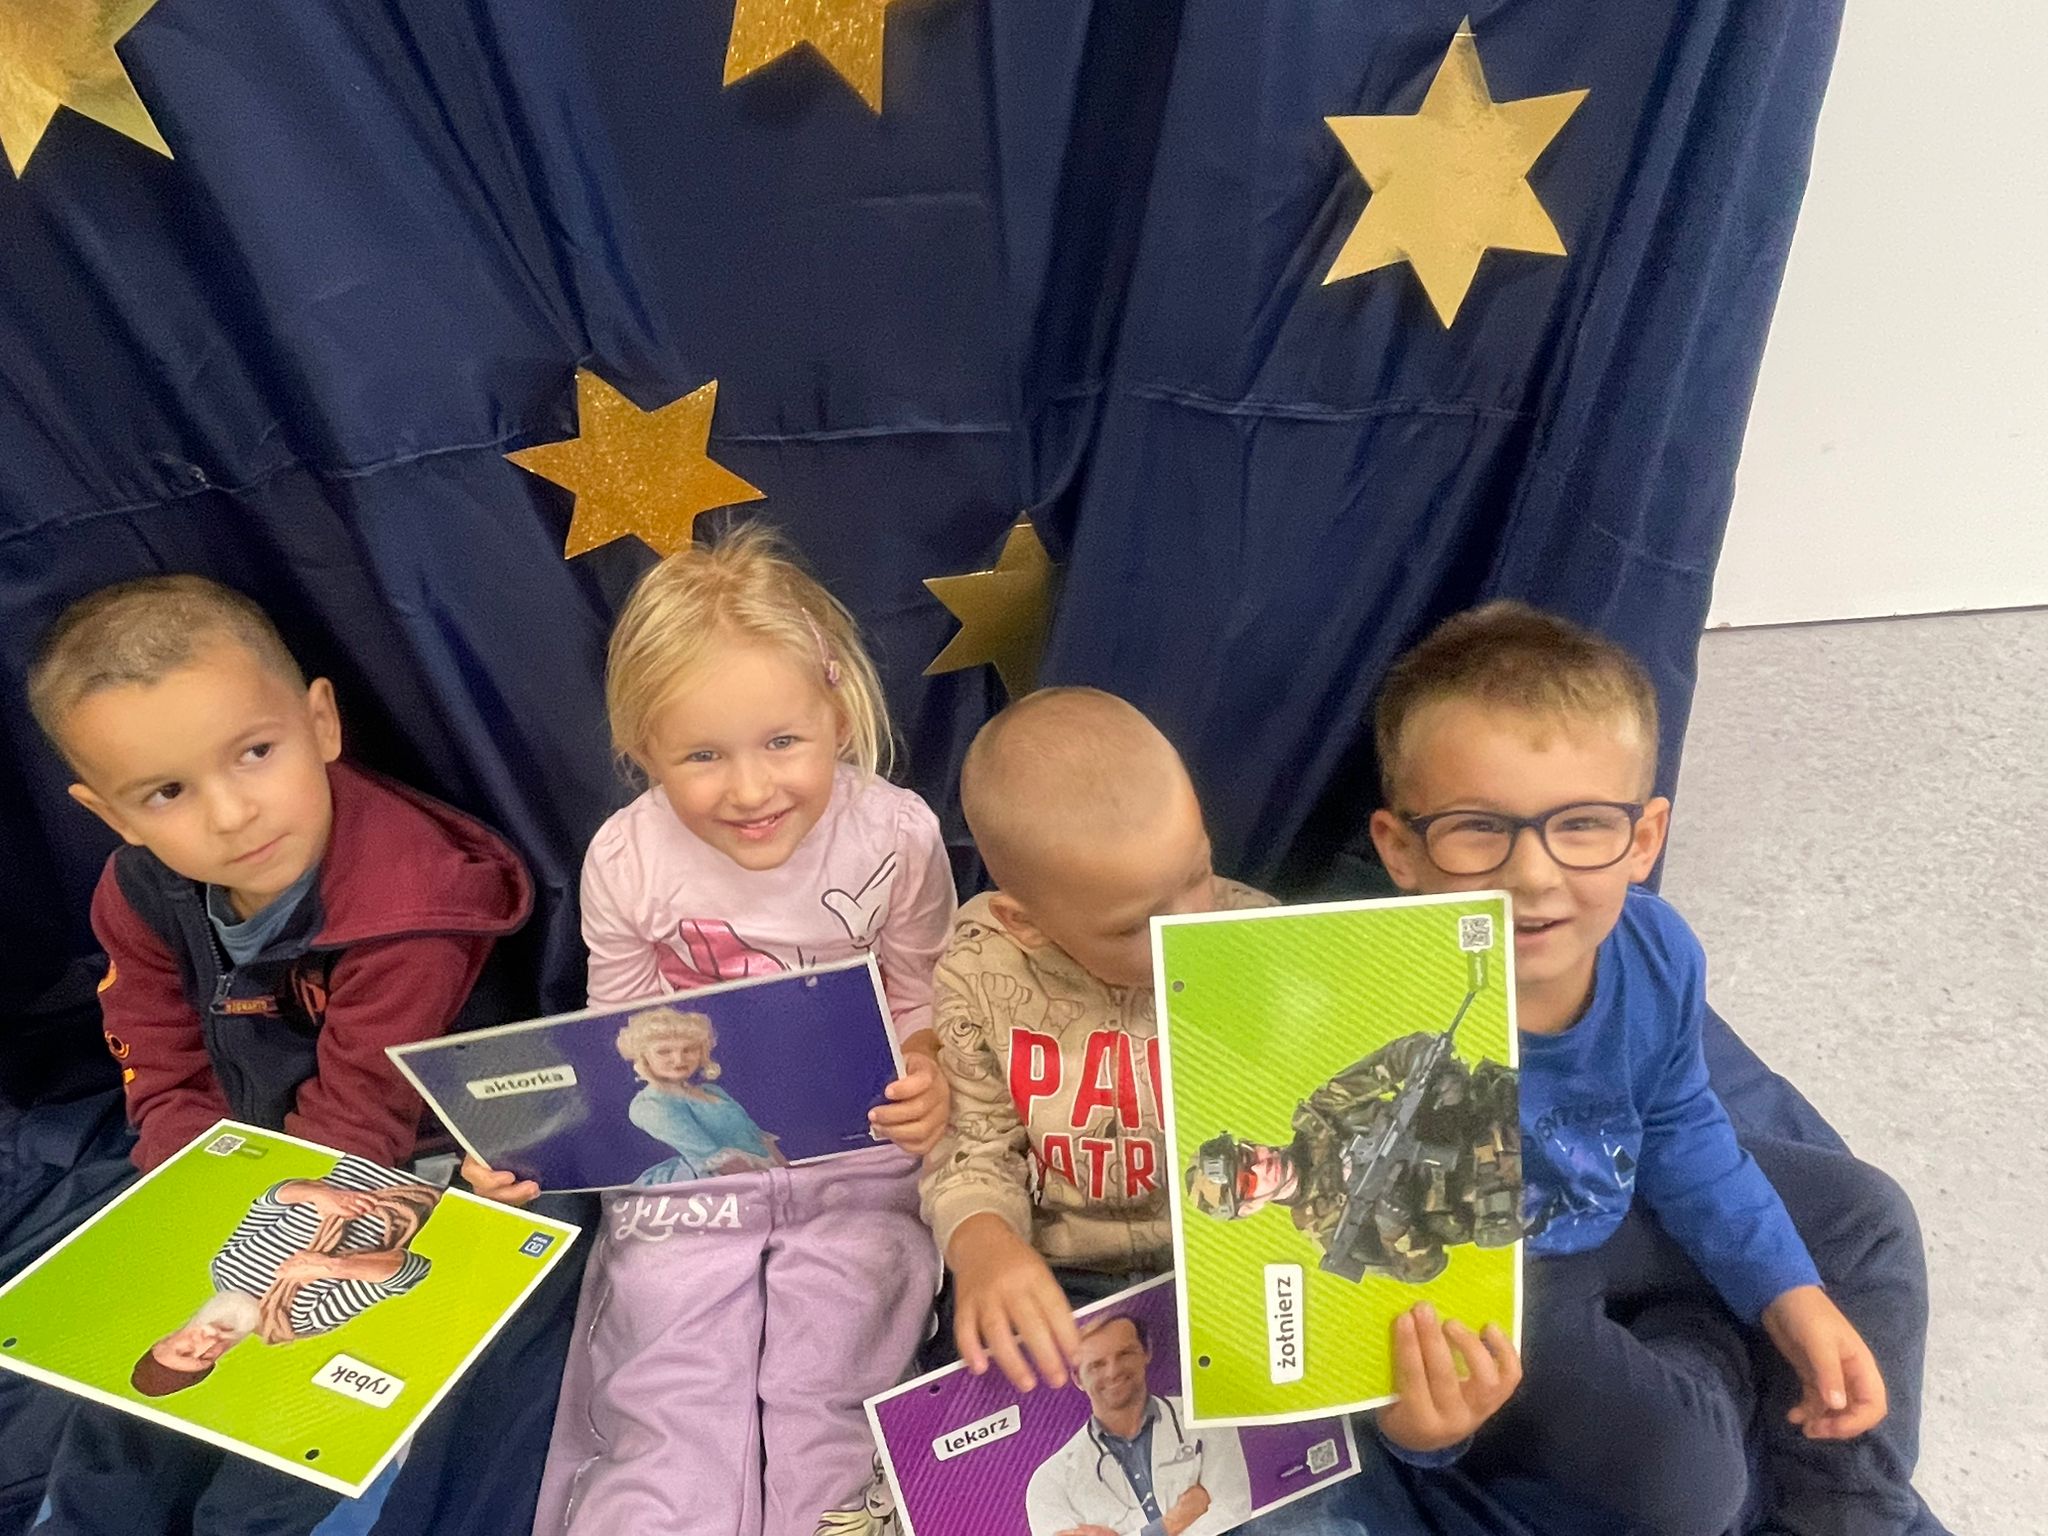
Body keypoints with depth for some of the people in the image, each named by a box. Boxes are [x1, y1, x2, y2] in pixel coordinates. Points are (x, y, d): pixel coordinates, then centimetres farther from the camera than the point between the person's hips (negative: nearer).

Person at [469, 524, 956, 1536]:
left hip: (854, 1158, 0)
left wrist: (927, 1082, -23)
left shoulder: (896, 836, -13)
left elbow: (923, 1003, -2)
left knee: (814, 1412, -6)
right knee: (674, 1429, -4)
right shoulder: (626, 862, -10)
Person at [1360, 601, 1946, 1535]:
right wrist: (1417, 1417, -51)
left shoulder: (1657, 952, -19)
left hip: (1613, 1212, 7)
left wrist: (1792, 1297, -1)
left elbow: (1679, 1132, 1)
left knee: (1865, 1221, 11)